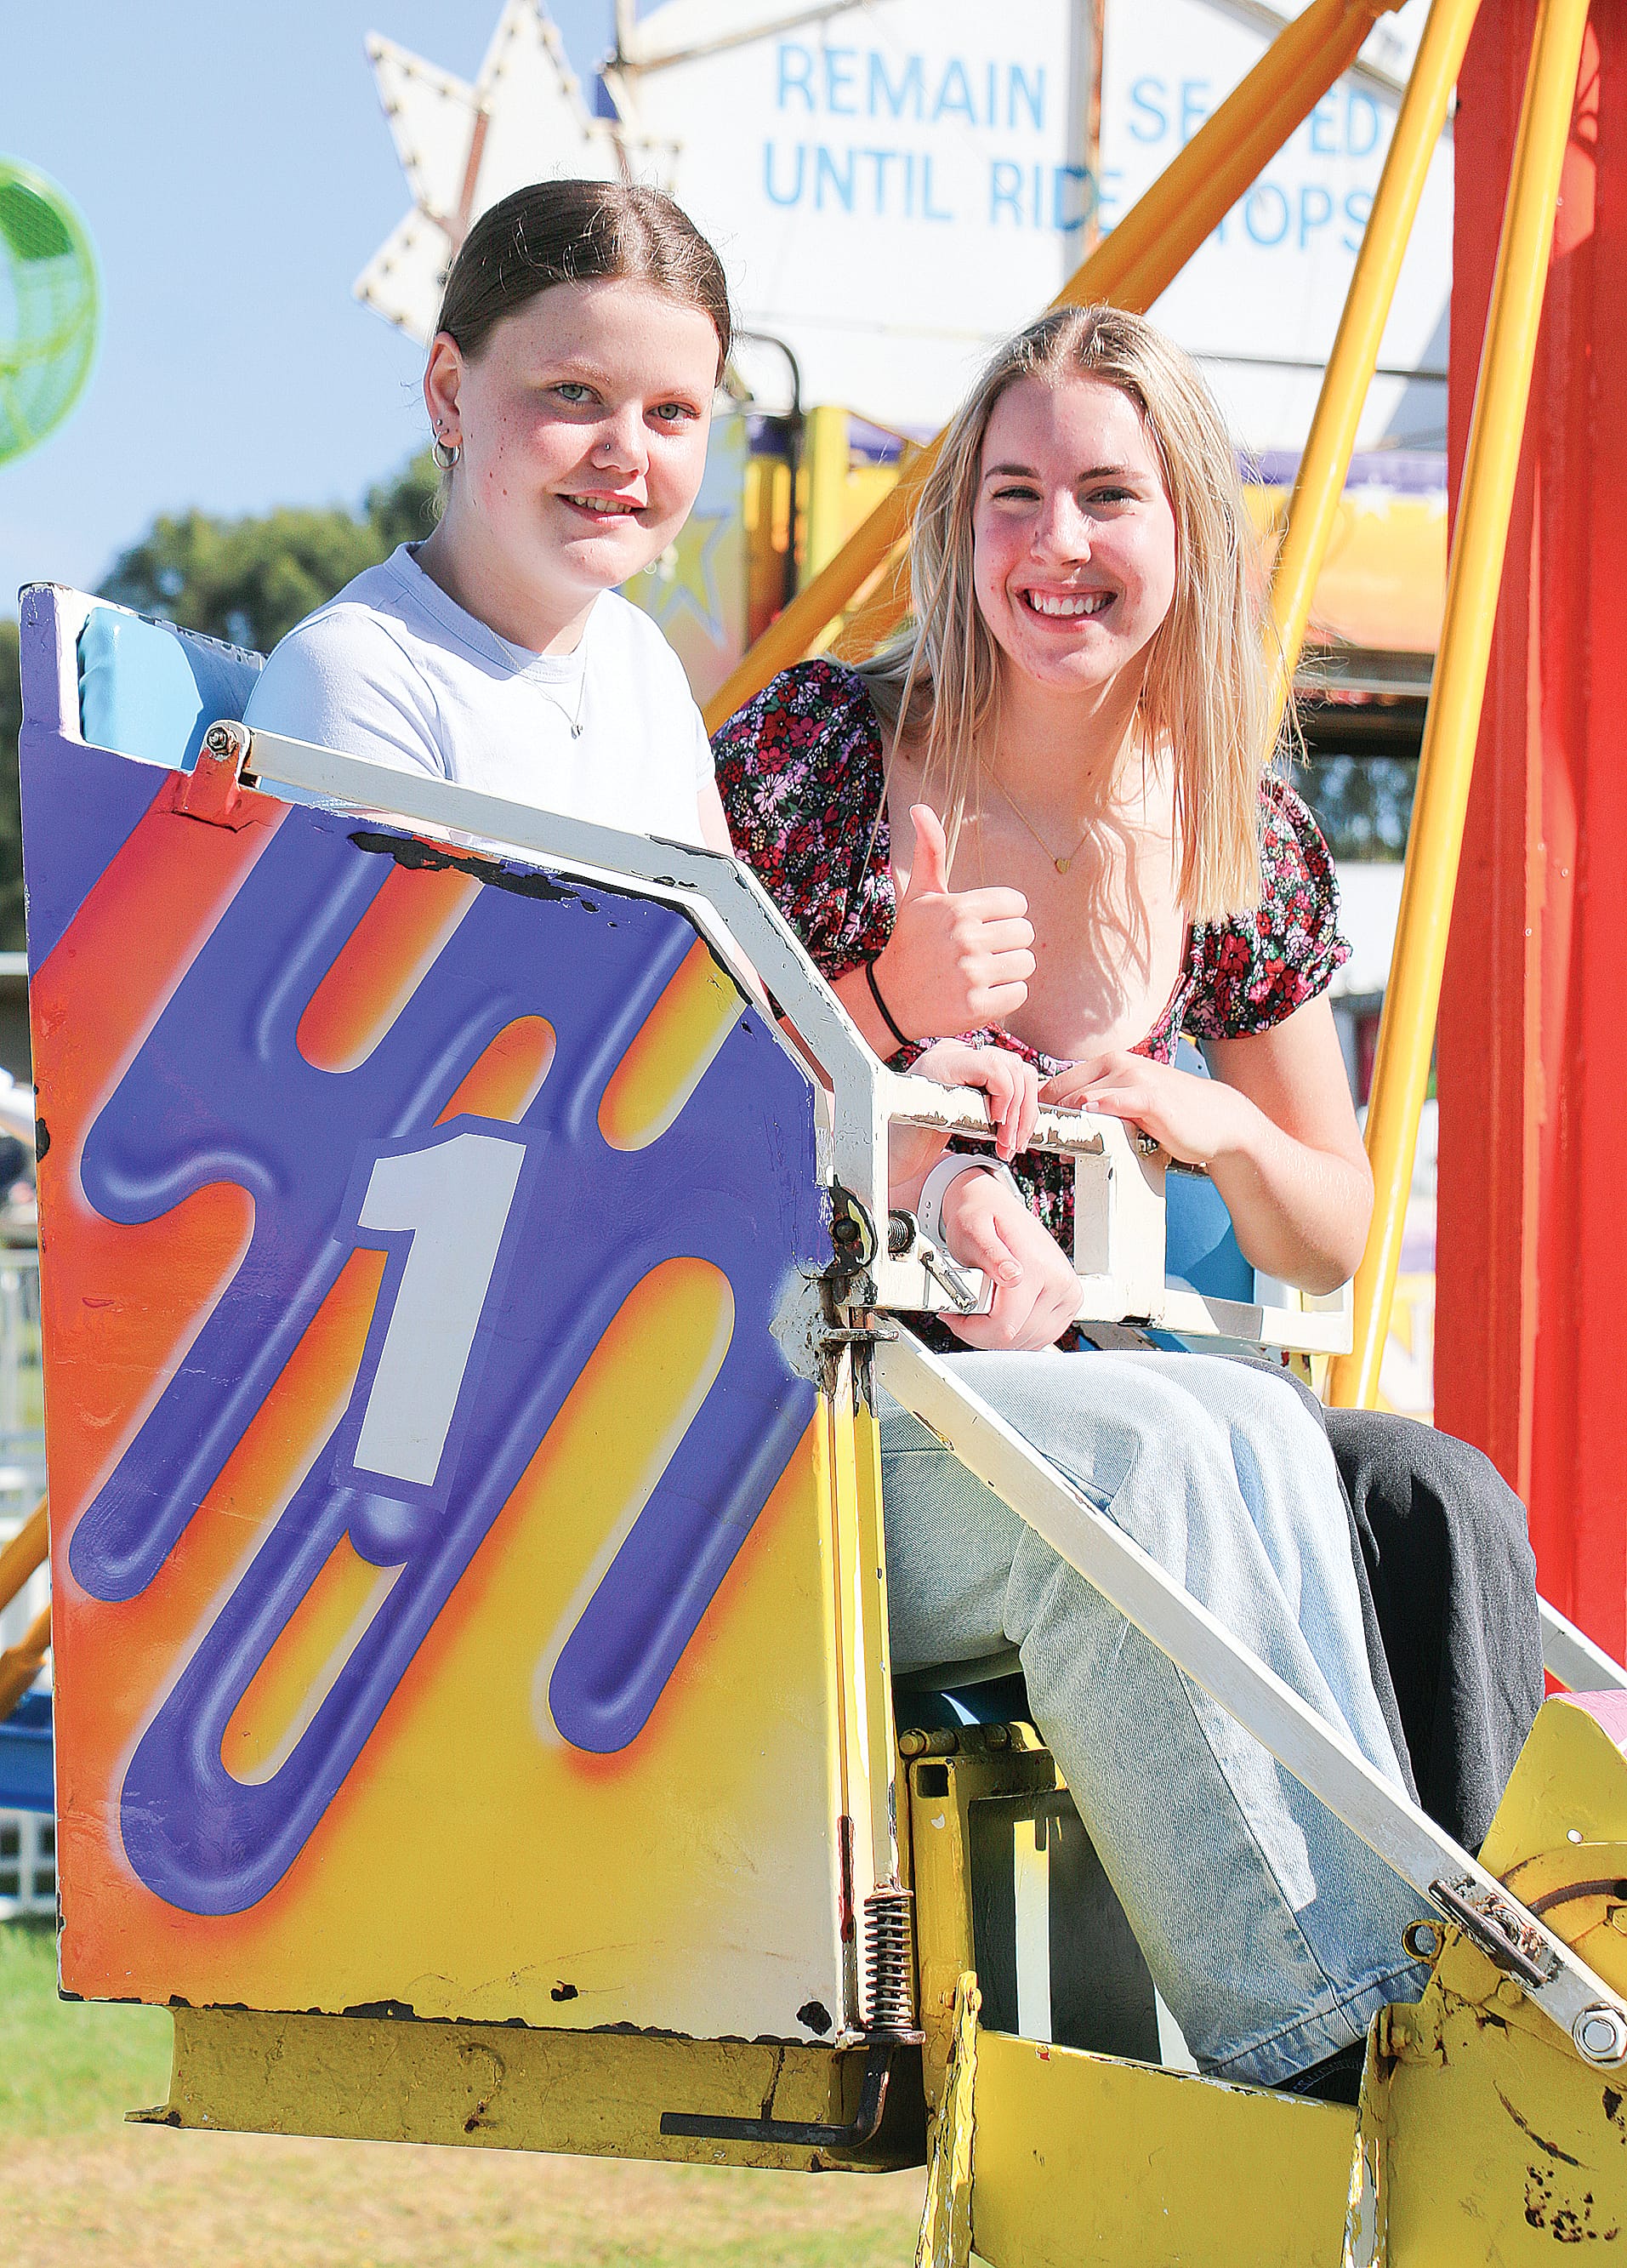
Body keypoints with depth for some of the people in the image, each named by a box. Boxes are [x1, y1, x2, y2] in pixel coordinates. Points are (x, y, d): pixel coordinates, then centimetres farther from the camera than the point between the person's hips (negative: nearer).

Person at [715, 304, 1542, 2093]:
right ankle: (1328, 2059, -30)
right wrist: (887, 1007, -17)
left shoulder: (1241, 841, 7)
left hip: (1048, 1385, 5)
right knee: (1184, 1450, -34)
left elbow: (1333, 1243, 16)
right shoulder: (817, 751, -5)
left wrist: (1218, 1127, -6)